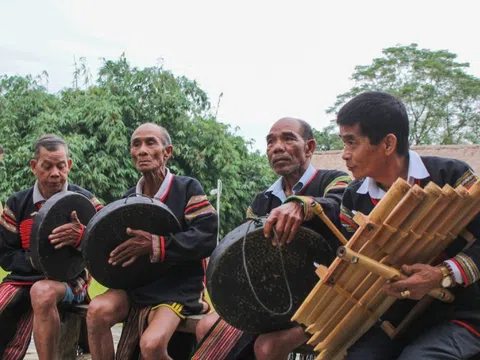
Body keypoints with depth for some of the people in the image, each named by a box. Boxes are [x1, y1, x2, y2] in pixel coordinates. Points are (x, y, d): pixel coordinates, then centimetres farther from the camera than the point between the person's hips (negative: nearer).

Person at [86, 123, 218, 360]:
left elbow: (207, 237, -18)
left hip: (178, 287, -5)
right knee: (98, 310, -26)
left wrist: (156, 245, -25)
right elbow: (116, 242, 16)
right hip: (136, 284, 5)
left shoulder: (187, 188, -7)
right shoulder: (128, 198, 12)